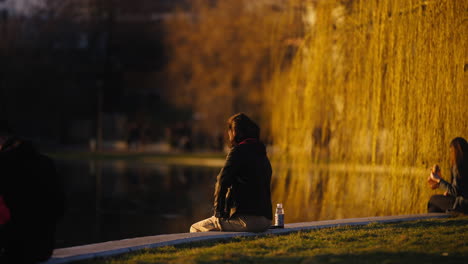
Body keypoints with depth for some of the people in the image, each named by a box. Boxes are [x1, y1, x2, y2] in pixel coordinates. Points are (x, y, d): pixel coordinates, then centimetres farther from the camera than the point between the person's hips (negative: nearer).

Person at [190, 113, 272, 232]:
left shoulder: (238, 151, -7)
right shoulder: (263, 155, 18)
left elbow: (222, 182, -15)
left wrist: (218, 211, -5)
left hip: (246, 219, -9)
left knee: (195, 229, 5)